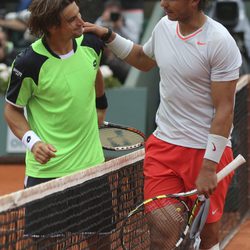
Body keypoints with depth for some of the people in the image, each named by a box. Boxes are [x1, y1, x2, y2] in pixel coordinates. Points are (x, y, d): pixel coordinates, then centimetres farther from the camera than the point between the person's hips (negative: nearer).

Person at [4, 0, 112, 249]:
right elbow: (12, 109, -5)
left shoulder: (90, 43, -4)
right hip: (47, 169, -5)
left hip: (91, 163, 5)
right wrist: (32, 140, -20)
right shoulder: (29, 63, -19)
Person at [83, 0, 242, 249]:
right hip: (164, 145, 5)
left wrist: (209, 167, -18)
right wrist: (109, 37, 15)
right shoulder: (164, 26, 3)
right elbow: (143, 60, 27)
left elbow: (224, 109, -16)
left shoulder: (220, 42, -16)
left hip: (207, 151, -5)